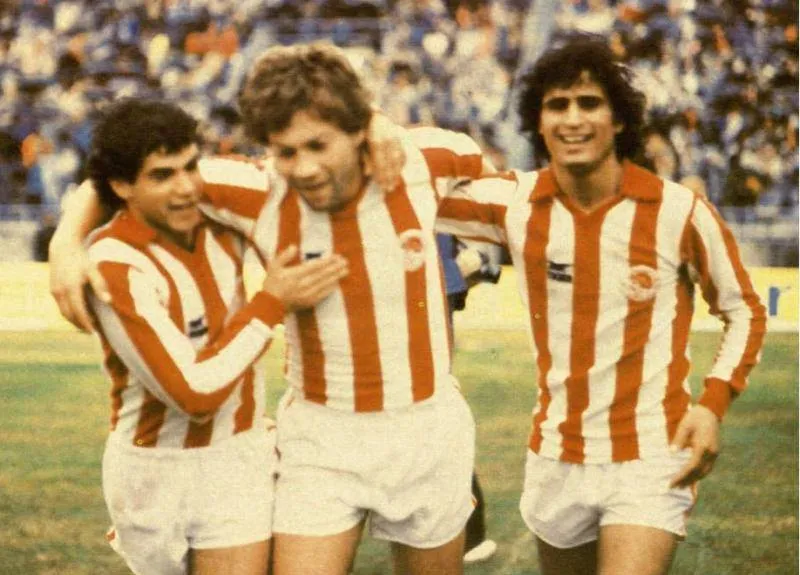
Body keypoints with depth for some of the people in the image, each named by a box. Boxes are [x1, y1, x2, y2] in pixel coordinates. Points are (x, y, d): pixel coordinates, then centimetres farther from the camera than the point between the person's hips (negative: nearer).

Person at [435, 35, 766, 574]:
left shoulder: (680, 210, -11)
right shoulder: (515, 202, -5)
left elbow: (745, 312, 1)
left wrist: (713, 405, -12)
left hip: (650, 459, -4)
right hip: (555, 459, 4)